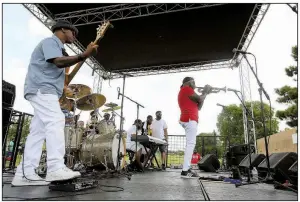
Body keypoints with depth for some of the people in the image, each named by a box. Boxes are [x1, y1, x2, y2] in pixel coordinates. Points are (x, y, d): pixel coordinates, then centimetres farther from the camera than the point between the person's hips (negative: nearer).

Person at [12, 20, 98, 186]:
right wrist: (83, 56, -31)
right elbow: (59, 62, -20)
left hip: (45, 90, 10)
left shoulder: (57, 47, 29)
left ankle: (24, 174, 3)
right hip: (41, 88, -10)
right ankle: (55, 169, -28)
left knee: (38, 130, 2)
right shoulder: (50, 42, 0)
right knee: (55, 121, -23)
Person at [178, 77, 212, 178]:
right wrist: (206, 92, 13)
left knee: (190, 144, 6)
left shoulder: (184, 92, 29)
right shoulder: (186, 89, 0)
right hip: (190, 119, -10)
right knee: (191, 144, -15)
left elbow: (198, 106, 24)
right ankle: (185, 171, -18)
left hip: (188, 119, 10)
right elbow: (199, 100, -5)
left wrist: (204, 93, 18)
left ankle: (187, 169, 3)